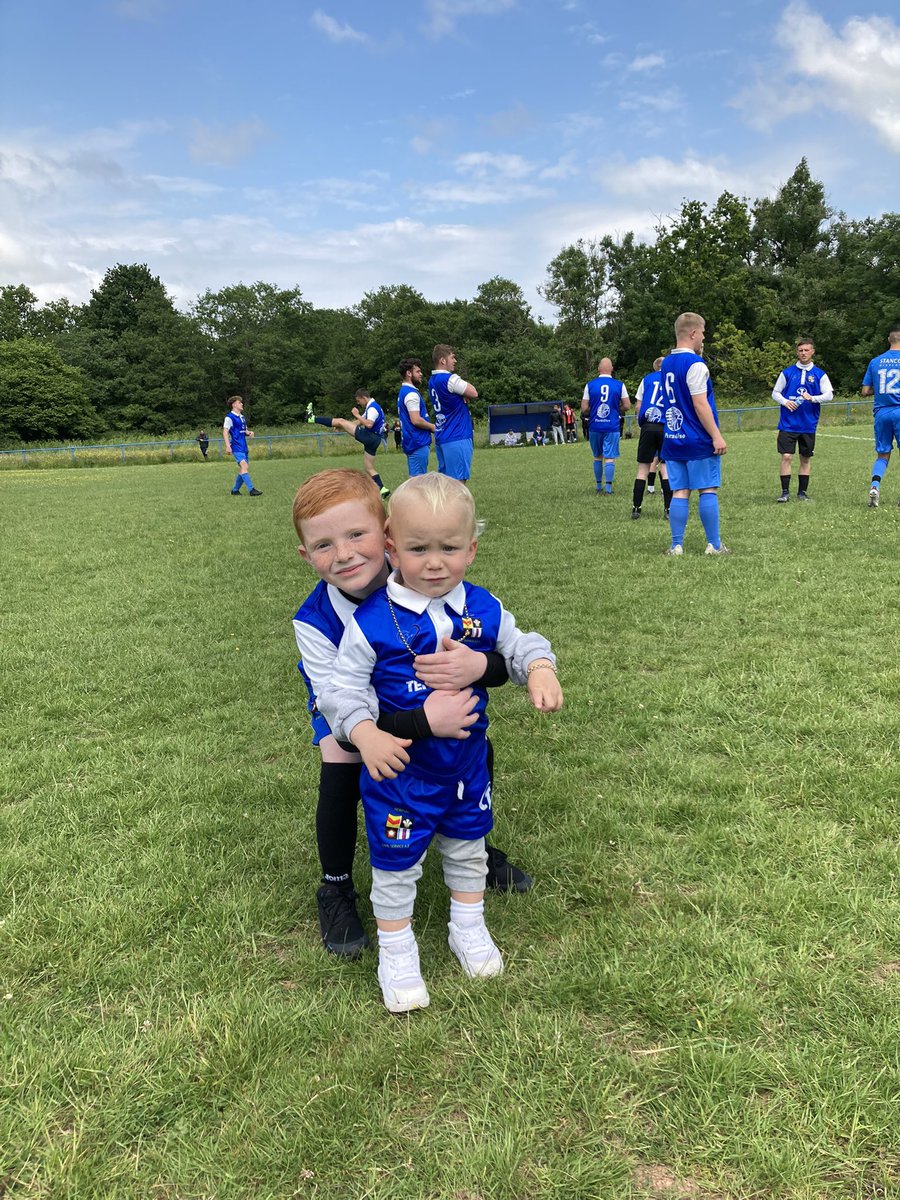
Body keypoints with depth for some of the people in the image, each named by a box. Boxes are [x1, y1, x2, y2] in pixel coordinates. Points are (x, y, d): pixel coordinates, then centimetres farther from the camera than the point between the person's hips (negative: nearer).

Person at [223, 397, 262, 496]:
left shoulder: (242, 417, 18)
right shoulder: (230, 417, -7)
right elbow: (225, 432, -12)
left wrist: (249, 432, 4)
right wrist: (228, 446, -21)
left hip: (244, 447, 9)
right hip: (237, 447, -9)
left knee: (243, 469, 9)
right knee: (244, 466, -21)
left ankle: (235, 490, 20)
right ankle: (251, 489, -25)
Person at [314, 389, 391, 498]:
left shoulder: (373, 408, -12)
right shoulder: (371, 407, 22)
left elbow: (369, 424, -27)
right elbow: (360, 421, 27)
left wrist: (357, 415, -17)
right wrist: (343, 427, 20)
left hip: (370, 437, -10)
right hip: (372, 440, 10)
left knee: (340, 421, -6)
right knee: (369, 468, 10)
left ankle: (313, 419, -4)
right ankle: (382, 489, 3)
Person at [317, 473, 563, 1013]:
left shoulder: (482, 609, -9)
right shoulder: (372, 621, -20)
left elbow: (519, 644, 3)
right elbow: (345, 685, -14)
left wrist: (541, 671, -19)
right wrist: (366, 734, -28)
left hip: (467, 760, 4)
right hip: (399, 767, -4)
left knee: (468, 844, 24)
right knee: (396, 860, 11)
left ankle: (469, 927, 48)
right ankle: (396, 949, 35)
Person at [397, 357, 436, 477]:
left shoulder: (404, 391, 18)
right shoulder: (411, 394, -13)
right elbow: (416, 420, -22)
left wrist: (429, 427, 12)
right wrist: (433, 427, -6)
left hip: (412, 443, 10)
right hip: (418, 442, -10)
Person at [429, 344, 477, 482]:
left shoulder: (432, 381, 13)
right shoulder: (450, 379, -14)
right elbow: (474, 394, -10)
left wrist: (462, 396, -2)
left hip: (441, 437, 9)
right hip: (457, 437, -9)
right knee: (458, 481, -7)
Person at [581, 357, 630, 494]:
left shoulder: (590, 385, -1)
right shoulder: (619, 385, -1)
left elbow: (584, 408, -2)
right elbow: (627, 406, 2)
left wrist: (586, 414, 19)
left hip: (595, 427, 1)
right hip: (612, 427, -1)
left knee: (597, 456, 14)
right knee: (610, 457, 0)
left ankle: (599, 487, 19)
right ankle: (608, 488, -5)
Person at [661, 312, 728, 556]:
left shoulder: (666, 363, 11)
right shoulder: (695, 364, -12)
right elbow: (700, 404, -17)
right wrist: (717, 436, -14)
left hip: (672, 440, 6)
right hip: (699, 442, -6)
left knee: (680, 492, 6)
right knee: (708, 490, 2)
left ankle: (676, 546, 5)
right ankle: (714, 545, 7)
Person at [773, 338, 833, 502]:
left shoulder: (820, 374, 4)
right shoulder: (787, 372, 5)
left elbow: (829, 395, -3)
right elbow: (775, 393, 9)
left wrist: (812, 398, -20)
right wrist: (785, 402, -10)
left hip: (808, 425, 1)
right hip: (788, 424, -1)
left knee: (806, 459, 8)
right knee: (786, 456, -9)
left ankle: (802, 492, 18)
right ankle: (785, 492, -1)